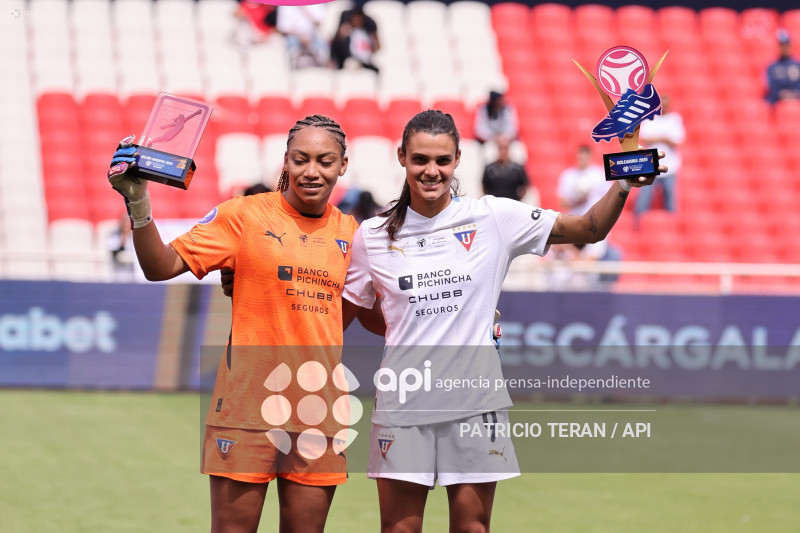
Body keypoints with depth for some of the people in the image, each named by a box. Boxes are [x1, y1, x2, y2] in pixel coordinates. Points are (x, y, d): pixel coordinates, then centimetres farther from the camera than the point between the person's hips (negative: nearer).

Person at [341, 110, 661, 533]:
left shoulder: (494, 218, 0)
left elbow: (590, 230, 0)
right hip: (403, 401, 0)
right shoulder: (372, 236, 3)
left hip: (474, 401, 0)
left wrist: (622, 187, -14)